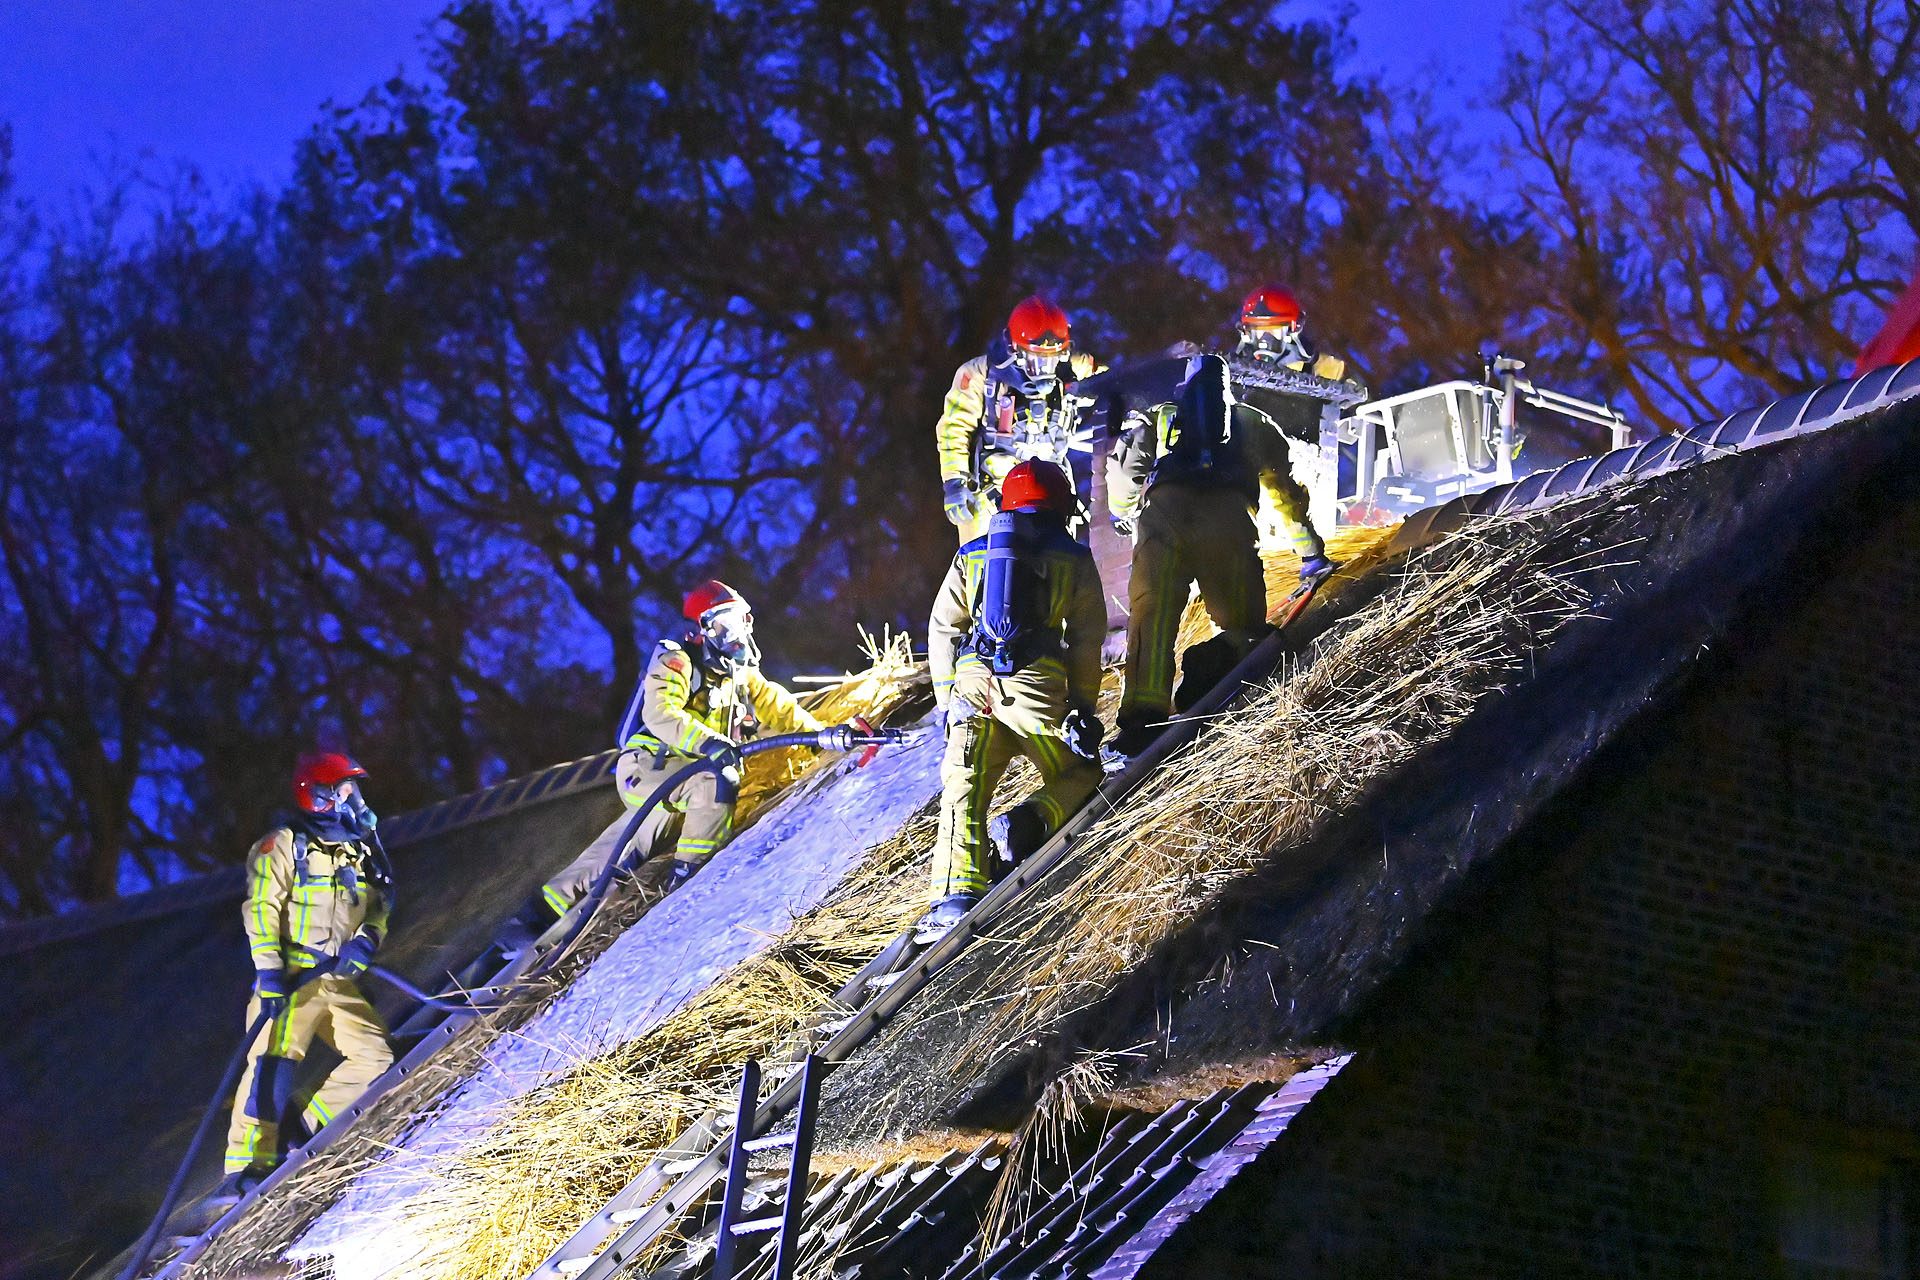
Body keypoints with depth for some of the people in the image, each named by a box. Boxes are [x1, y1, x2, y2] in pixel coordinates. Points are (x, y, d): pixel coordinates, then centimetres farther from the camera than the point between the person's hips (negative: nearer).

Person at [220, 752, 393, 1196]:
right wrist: (268, 970, -20)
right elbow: (262, 910, -11)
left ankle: (305, 1126, 11)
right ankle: (246, 1166, -19)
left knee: (375, 1056, 1)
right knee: (274, 1061, -18)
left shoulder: (361, 851, 14)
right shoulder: (284, 846, -6)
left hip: (338, 981, 7)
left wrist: (366, 938, -4)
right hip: (291, 979, -7)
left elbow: (379, 905, 18)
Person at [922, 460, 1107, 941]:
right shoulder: (1075, 559, 14)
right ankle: (1031, 822, -17)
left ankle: (957, 892, -20)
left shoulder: (971, 555, 21)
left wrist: (947, 699, 20)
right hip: (1037, 683, -2)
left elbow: (941, 631, 17)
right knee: (1079, 774, 15)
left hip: (971, 682, 2)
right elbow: (1087, 640, 9)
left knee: (963, 791, 1)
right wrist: (1083, 707, 13)